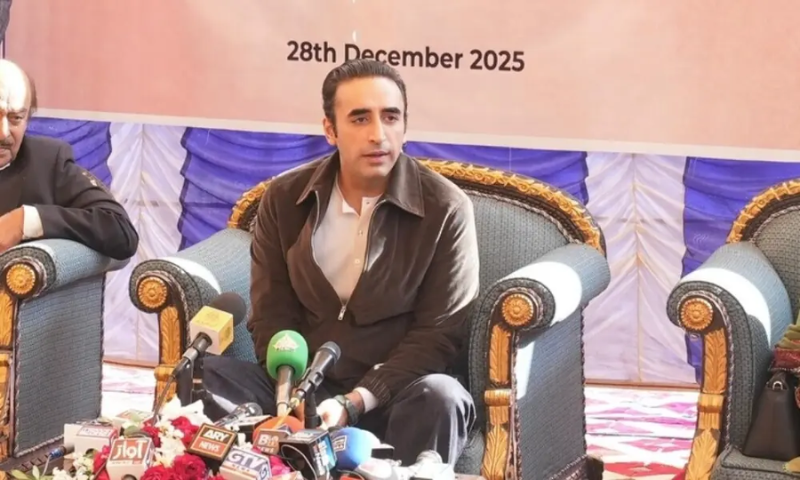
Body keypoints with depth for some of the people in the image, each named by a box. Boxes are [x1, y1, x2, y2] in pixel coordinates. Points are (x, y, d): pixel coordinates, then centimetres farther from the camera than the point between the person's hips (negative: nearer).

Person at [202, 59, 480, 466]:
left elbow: (437, 334, -9)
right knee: (204, 376, -22)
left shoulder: (446, 208, -7)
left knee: (440, 397, -36)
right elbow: (271, 316, 4)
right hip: (301, 388, 3)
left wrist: (353, 403, -21)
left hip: (388, 396, -3)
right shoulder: (283, 198, 3)